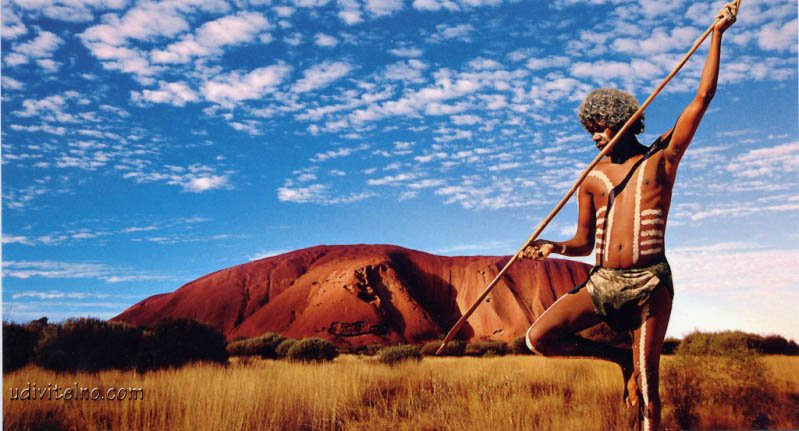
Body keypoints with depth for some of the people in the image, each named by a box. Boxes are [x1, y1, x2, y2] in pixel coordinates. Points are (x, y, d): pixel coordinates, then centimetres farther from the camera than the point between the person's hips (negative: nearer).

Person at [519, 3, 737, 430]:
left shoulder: (662, 157, 7)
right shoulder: (592, 179, 13)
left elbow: (703, 97, 4)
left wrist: (717, 35, 5)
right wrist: (554, 246, -7)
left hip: (650, 282, -3)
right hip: (602, 282, 3)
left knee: (646, 381, -2)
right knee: (540, 338, -12)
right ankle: (620, 357, 11)